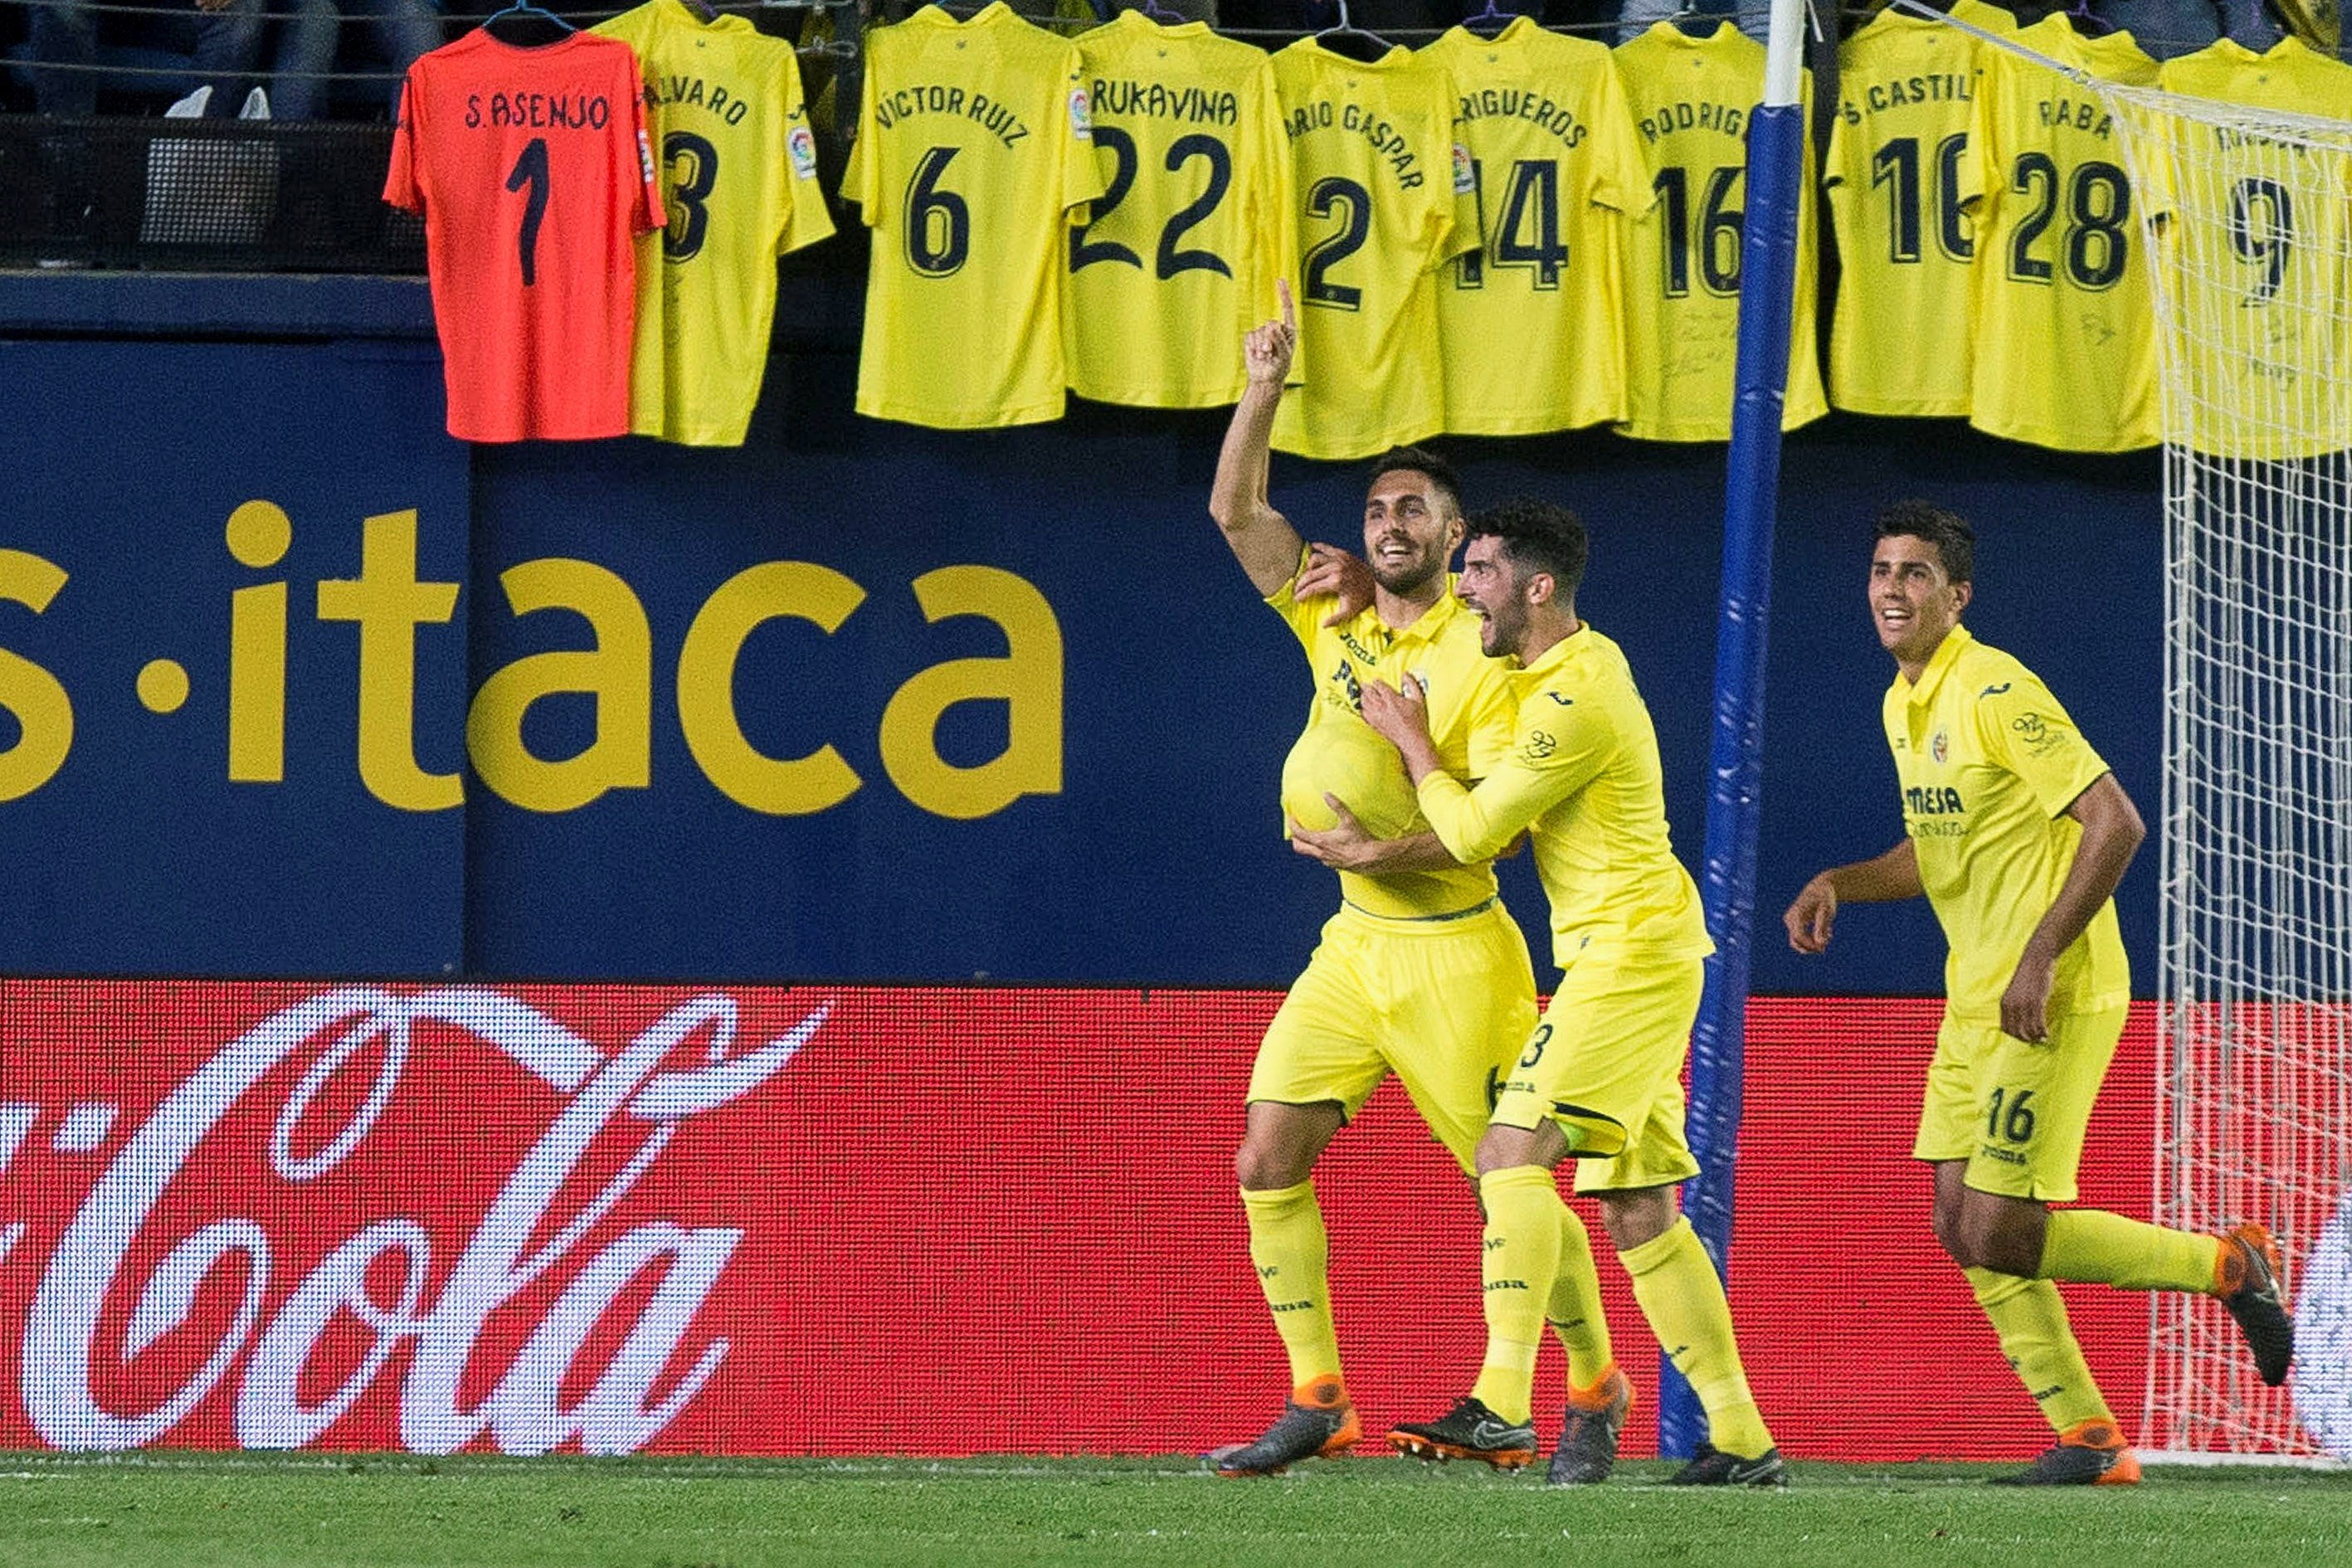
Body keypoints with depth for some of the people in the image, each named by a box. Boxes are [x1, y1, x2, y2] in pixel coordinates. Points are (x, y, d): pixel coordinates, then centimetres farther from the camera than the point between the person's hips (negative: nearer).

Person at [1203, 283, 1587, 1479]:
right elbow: (1234, 510, 5)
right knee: (1268, 1159, -4)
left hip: (1455, 951, -6)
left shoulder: (1483, 653, -12)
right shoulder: (1333, 617, 6)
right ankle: (1317, 1404, 1)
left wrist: (1381, 849, -23)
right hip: (1355, 942, 6)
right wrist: (1264, 391, -6)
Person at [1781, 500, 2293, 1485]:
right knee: (1961, 1227, 4)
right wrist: (1837, 885, 7)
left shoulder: (1996, 692, -16)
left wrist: (2041, 955, -23)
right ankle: (2088, 1440, 11)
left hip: (2053, 999, -9)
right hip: (1975, 999, 9)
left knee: (1999, 1236, -12)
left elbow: (2116, 823, -20)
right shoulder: (1903, 705, 12)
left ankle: (2228, 1267, 6)